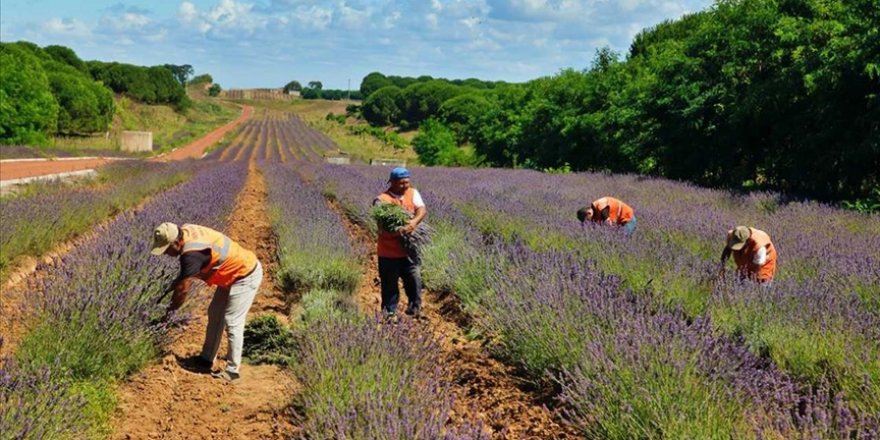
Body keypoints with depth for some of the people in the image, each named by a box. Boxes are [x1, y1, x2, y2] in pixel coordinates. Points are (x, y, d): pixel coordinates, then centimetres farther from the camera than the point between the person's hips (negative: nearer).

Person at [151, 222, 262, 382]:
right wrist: (177, 281, 3)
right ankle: (206, 359, 26)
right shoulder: (185, 231, -6)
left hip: (246, 276, -10)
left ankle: (232, 370, 3)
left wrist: (169, 310, -11)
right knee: (214, 314, 15)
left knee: (232, 322, -7)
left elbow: (183, 289, -24)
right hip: (233, 273, 10)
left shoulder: (192, 253, -32)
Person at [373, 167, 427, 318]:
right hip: (389, 251, -3)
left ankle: (415, 308, 19)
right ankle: (389, 314, 21)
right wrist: (396, 232, -34)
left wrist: (414, 221, -30)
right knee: (389, 284, 8)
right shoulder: (382, 199, -9)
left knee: (414, 279, 2)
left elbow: (422, 210, -9)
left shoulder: (413, 193, 6)